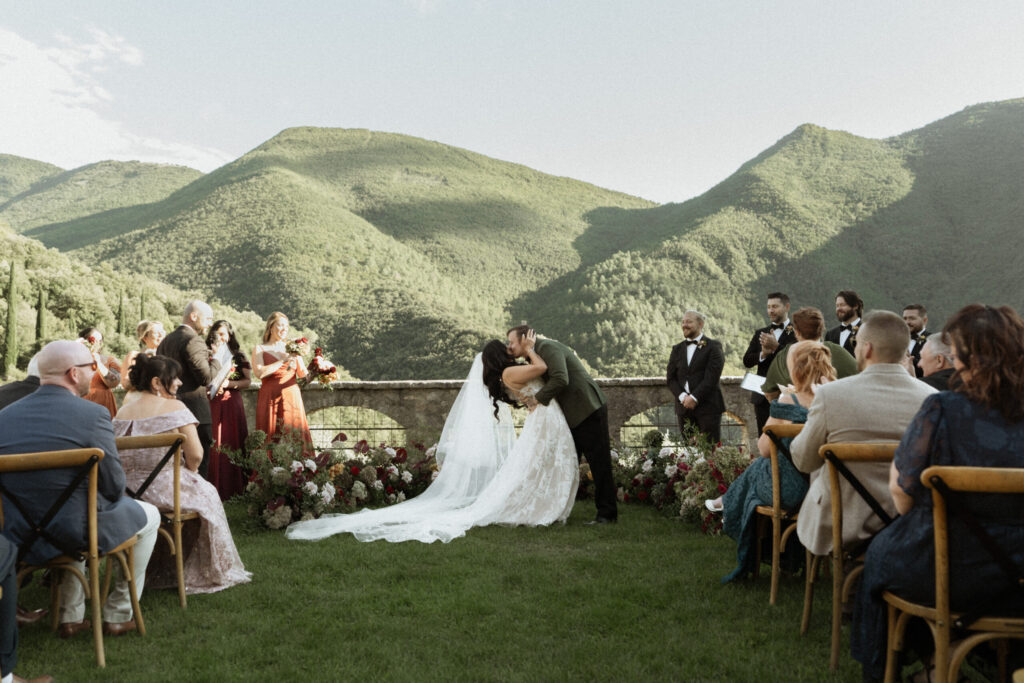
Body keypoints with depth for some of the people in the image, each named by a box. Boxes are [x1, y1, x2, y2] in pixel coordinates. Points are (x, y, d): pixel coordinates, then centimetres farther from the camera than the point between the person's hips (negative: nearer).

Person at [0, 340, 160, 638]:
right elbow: (114, 486, -13)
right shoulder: (91, 413, -17)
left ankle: (71, 616, 38)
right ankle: (117, 615, 26)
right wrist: (111, 494, 11)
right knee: (149, 516, 22)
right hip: (74, 532, -6)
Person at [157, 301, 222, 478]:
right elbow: (206, 377, -19)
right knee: (198, 465, -6)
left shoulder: (166, 340, 15)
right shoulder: (193, 340, -14)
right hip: (195, 410, -9)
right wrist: (216, 361, -3)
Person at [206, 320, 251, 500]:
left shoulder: (237, 356, 9)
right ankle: (214, 489, 1)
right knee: (212, 445, -3)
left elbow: (248, 381, 3)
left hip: (231, 404, 0)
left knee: (233, 444, -1)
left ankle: (234, 489, 4)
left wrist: (228, 383, -10)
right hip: (211, 403, 0)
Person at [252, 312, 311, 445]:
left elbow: (303, 376, 7)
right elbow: (259, 373, -11)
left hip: (292, 399, 2)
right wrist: (284, 360, -12)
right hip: (270, 400, -2)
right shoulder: (260, 349, 7)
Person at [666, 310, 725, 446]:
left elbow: (712, 377, -10)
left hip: (707, 406, -4)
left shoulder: (713, 347, 0)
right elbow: (671, 378, 8)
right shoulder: (677, 349, 15)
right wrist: (682, 396, -8)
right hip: (684, 407, 4)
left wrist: (694, 398, -15)